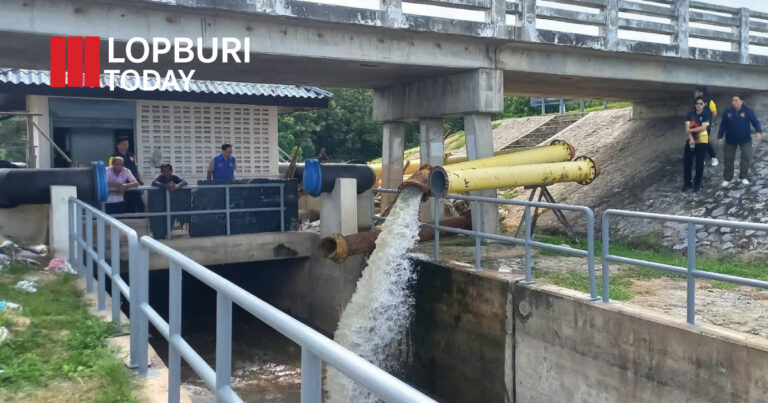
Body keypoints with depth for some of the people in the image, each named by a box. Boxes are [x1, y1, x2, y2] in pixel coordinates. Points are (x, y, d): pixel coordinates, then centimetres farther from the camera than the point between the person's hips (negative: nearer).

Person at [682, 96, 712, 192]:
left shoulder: (707, 115, -6)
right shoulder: (690, 114, 2)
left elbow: (703, 127, -16)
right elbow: (687, 128, -6)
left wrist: (690, 130, -12)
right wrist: (691, 138, -19)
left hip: (701, 141, -3)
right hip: (690, 140, 3)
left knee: (699, 163, 4)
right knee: (687, 162, 3)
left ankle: (697, 183, 15)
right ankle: (687, 182, 14)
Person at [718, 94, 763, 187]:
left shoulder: (748, 111, -12)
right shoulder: (727, 112, -9)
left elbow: (756, 122, -16)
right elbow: (723, 125, -1)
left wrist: (759, 131, -33)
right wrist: (720, 136, 0)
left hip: (745, 139, -1)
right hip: (730, 140, 1)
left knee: (747, 157, -1)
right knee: (729, 159, 6)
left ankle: (743, 177, 16)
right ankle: (727, 179, 17)